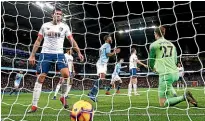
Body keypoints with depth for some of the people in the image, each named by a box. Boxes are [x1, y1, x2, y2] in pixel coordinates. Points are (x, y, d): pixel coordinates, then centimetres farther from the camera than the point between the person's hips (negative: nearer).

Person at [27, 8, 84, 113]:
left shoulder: (65, 27, 7)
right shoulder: (45, 25, 9)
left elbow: (72, 40, 6)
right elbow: (38, 41, 12)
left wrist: (78, 52, -5)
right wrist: (32, 55, 6)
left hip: (59, 54, 0)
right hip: (45, 53, 0)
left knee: (66, 74, -20)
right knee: (40, 78, -3)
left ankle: (63, 97, 5)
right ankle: (34, 106, 5)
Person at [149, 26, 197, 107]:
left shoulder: (154, 45, -2)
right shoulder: (171, 44, 14)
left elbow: (151, 61, 5)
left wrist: (153, 68, 26)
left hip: (165, 74, -7)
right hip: (175, 73, 7)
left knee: (163, 104, -3)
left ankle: (184, 97, -19)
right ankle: (175, 96, 19)